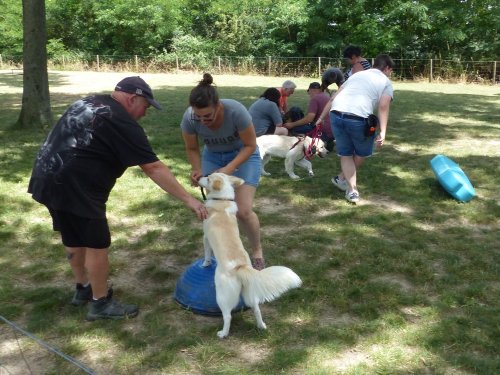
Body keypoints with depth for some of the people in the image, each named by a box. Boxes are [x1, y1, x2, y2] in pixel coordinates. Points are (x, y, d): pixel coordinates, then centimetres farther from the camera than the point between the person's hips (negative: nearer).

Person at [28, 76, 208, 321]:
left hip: (47, 178, 9)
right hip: (73, 187, -9)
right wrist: (189, 200, -14)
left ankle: (83, 288, 38)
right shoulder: (122, 123, -12)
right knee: (97, 244, 4)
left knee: (73, 238, 22)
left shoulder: (87, 103, 15)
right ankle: (101, 303, 17)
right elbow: (153, 168, -16)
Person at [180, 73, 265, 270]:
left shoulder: (235, 111, -35)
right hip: (212, 157, 3)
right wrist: (197, 170, -26)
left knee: (243, 210, -13)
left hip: (243, 155, -3)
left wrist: (229, 169, -32)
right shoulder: (189, 118, -26)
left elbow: (250, 145, -21)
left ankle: (257, 252, 13)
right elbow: (192, 149, -7)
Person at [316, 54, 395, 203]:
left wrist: (321, 118, 24)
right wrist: (382, 132, -10)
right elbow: (383, 107, -3)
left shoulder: (357, 75, 29)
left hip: (336, 115, 5)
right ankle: (342, 179, 35)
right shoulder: (386, 82, 15)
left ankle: (352, 190, 12)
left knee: (346, 154, 18)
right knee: (362, 153, 23)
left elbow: (333, 98, 23)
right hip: (358, 119, -4)